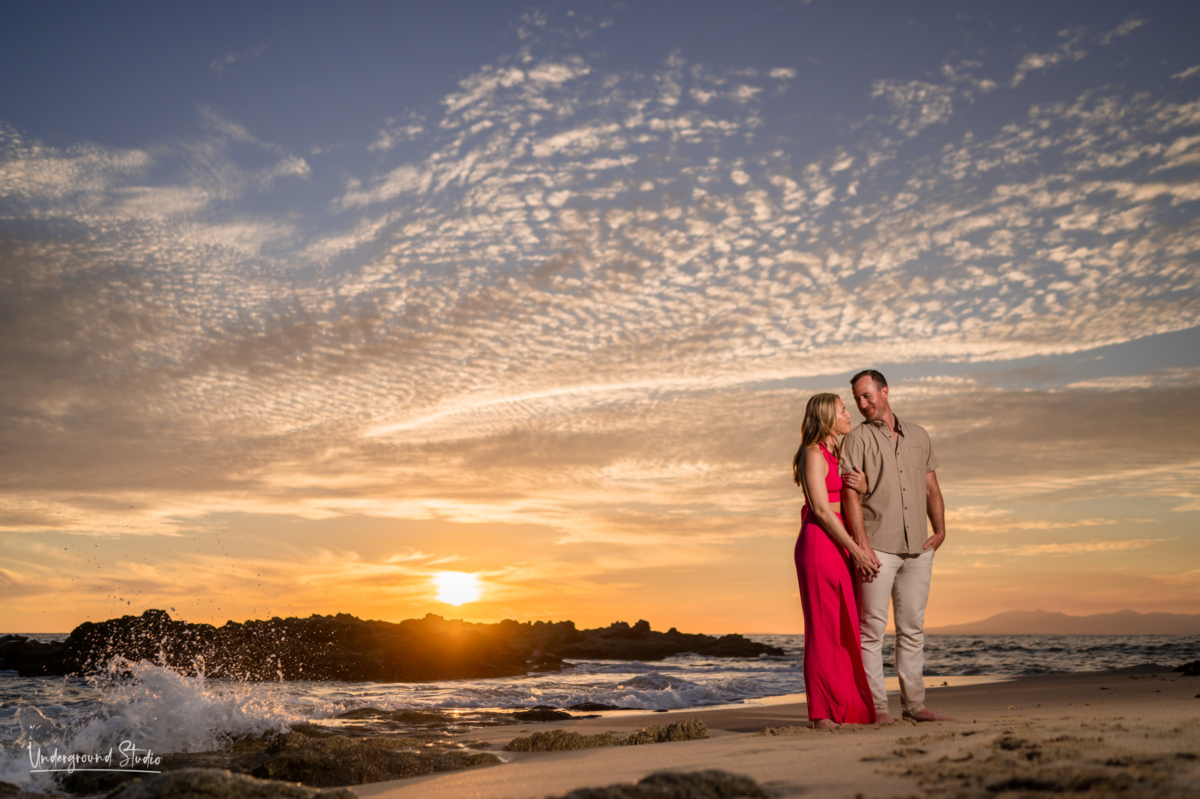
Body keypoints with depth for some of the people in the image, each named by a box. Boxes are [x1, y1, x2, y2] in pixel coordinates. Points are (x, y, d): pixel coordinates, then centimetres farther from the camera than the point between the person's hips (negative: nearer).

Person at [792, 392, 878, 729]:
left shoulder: (832, 456, 20)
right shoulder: (813, 455, -8)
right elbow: (821, 509, -15)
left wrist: (857, 485, -1)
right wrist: (854, 548, -15)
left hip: (838, 546, 9)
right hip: (819, 545, -9)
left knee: (846, 629, 9)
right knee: (824, 629, -7)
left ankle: (849, 709, 14)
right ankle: (823, 714, -2)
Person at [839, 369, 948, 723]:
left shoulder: (918, 436, 15)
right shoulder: (857, 439, 1)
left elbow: (931, 487, 17)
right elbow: (851, 495, -7)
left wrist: (940, 530, 4)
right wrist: (862, 544, -15)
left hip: (918, 548, 5)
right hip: (878, 548, -4)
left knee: (913, 628, 9)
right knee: (872, 627, -5)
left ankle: (914, 703, 16)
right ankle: (876, 706, 0)